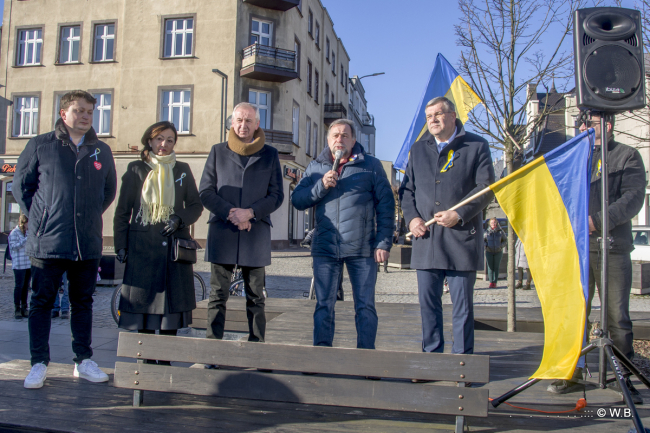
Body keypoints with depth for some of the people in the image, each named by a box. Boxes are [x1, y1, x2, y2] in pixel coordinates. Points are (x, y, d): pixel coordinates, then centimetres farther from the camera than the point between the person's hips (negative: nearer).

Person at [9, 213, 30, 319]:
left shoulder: (26, 233, 16)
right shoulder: (14, 233, -5)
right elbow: (14, 246, -14)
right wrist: (26, 240, -20)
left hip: (29, 264, 7)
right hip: (19, 265, -7)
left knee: (26, 286, 9)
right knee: (19, 286, -6)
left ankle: (24, 308, 15)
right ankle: (17, 309, 0)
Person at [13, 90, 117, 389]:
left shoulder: (102, 151, 11)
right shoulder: (41, 145, 3)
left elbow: (109, 190, 23)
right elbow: (21, 184, 9)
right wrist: (39, 216, 3)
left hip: (88, 243, 3)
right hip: (48, 241, -2)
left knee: (83, 302, 10)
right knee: (41, 302, 4)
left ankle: (84, 361, 20)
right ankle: (39, 363, 15)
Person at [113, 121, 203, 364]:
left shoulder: (182, 170, 11)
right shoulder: (136, 170, 7)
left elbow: (196, 205, 11)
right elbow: (122, 211, 7)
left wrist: (179, 218, -9)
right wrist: (120, 244, 0)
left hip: (174, 248, 1)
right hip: (142, 246, -1)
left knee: (171, 304, 2)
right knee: (144, 303, 1)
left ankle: (166, 360, 13)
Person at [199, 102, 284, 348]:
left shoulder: (270, 155, 11)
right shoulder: (218, 152, 12)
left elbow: (276, 195, 5)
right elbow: (205, 192, 6)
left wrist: (250, 213, -11)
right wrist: (231, 214, -9)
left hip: (256, 234, 0)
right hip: (222, 232, 0)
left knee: (255, 298, 5)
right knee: (217, 296, 2)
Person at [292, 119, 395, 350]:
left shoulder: (371, 165, 6)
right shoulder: (316, 167, 13)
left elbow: (386, 205, 2)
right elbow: (297, 200, 7)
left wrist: (384, 243, -5)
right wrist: (321, 185, -9)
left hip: (362, 249, -2)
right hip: (325, 247, 2)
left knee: (365, 306, 4)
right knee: (324, 305, 6)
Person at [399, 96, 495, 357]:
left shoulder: (476, 146, 4)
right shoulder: (418, 149, 16)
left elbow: (486, 187, -2)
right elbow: (407, 188, 17)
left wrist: (459, 215, -13)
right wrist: (411, 217, 0)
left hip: (462, 238, -3)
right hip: (426, 239, 4)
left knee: (462, 303, 3)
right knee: (428, 302, 8)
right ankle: (431, 354, 20)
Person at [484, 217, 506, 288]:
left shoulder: (500, 232, 2)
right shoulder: (487, 232, 3)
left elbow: (505, 240, 11)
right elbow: (483, 240, 13)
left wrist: (501, 245, -6)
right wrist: (486, 245, -6)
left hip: (498, 252, 0)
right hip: (489, 252, 0)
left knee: (496, 267, 1)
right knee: (490, 267, -2)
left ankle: (494, 282, 5)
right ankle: (491, 282, 2)